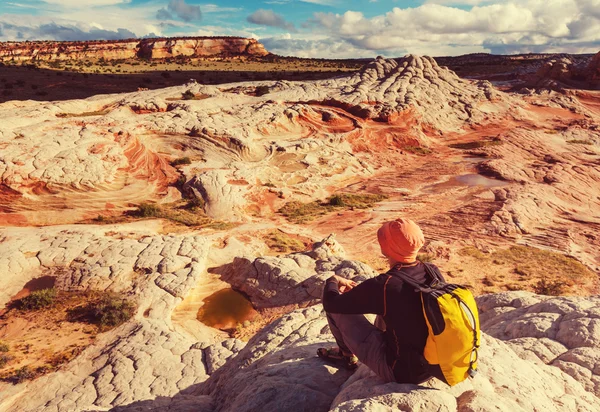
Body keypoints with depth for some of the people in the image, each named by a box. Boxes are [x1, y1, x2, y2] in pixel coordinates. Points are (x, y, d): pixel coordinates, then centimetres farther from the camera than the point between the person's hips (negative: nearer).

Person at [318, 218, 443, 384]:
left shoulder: (384, 285, -28)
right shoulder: (434, 272, -9)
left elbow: (331, 303, -14)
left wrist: (332, 281, 8)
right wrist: (363, 289, 17)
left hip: (401, 372, -6)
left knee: (337, 309, 0)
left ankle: (347, 356, 30)